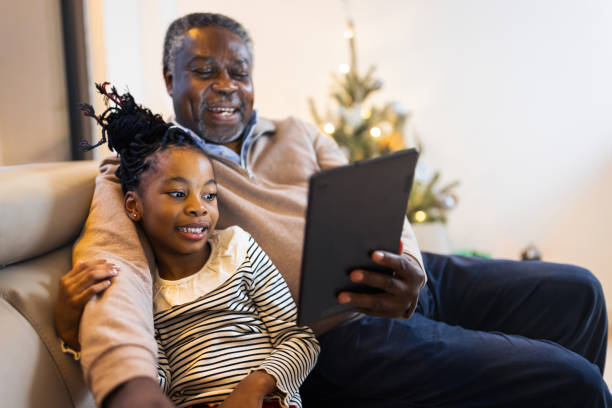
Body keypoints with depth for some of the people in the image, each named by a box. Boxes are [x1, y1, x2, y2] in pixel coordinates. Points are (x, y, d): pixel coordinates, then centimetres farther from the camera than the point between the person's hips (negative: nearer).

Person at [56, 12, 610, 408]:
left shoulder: (298, 136, 16)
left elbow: (376, 212, 6)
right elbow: (114, 260, -19)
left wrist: (407, 271, -19)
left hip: (413, 284, 7)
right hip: (331, 328, -7)